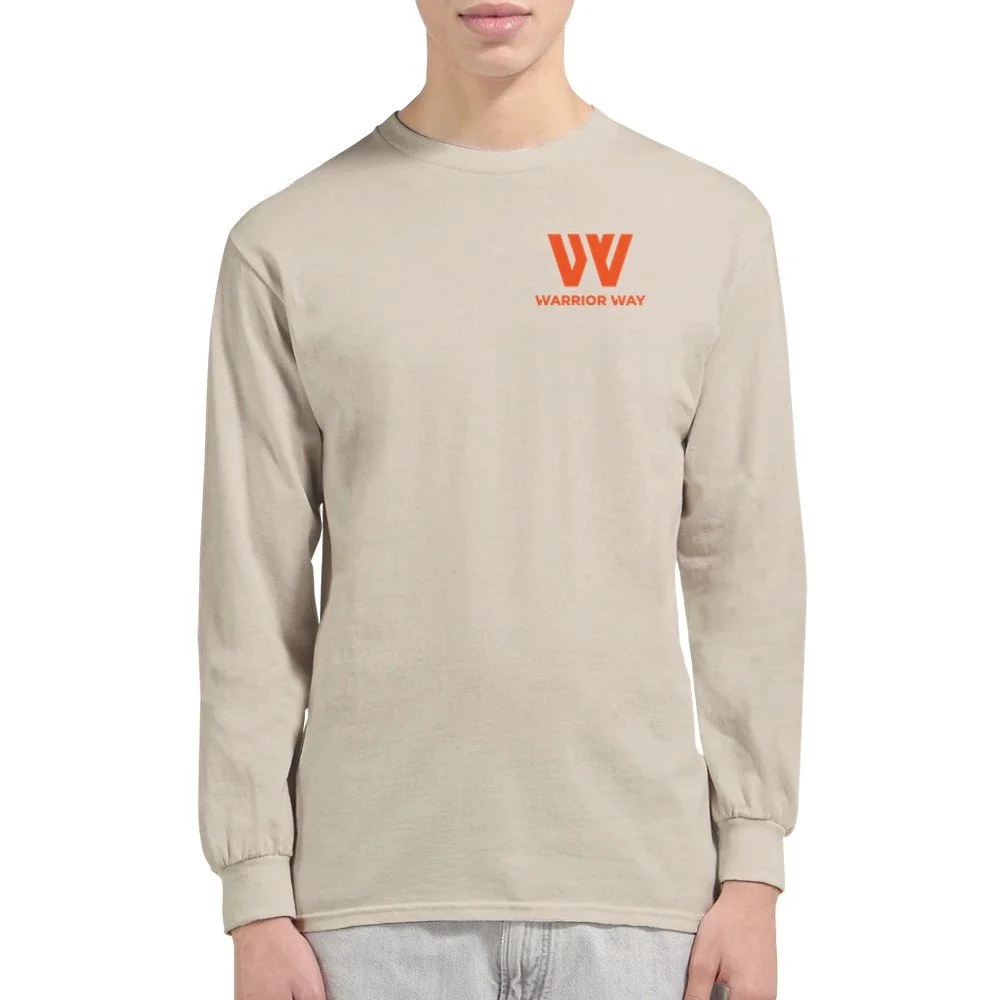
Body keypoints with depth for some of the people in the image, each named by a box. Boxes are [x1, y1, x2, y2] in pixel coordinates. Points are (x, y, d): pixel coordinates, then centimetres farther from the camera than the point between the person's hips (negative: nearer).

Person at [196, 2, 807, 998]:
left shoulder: (713, 225, 4)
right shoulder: (287, 246, 2)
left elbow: (745, 567, 4)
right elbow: (253, 597, 2)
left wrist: (752, 869, 1)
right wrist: (256, 899, -1)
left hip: (634, 879, 1)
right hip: (378, 886, 0)